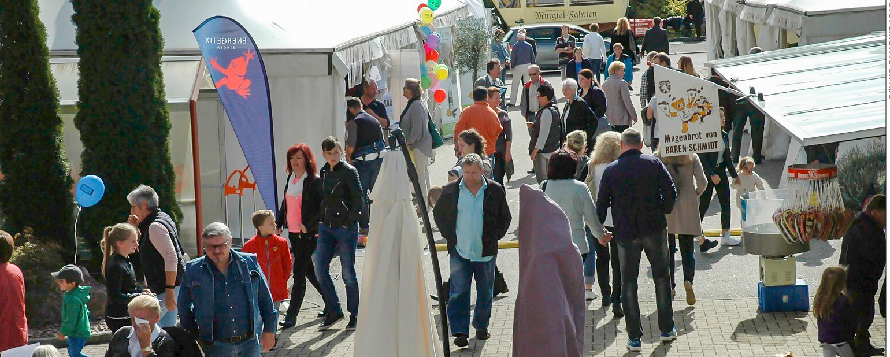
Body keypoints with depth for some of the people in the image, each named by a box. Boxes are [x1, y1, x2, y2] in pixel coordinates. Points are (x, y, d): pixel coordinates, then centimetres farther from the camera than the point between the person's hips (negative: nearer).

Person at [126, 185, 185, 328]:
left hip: (166, 289, -10)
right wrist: (135, 229, 12)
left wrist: (169, 291, -29)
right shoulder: (163, 218, 16)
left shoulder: (155, 226, -16)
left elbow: (171, 257, -26)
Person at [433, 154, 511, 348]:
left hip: (486, 252, 1)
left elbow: (505, 217, 11)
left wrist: (494, 237, 2)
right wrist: (449, 236, 5)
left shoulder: (495, 190, -1)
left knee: (485, 293, 12)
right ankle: (460, 331, -5)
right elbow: (438, 213, 13)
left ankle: (481, 326, 29)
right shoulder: (451, 190, -1)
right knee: (459, 292, -7)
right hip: (460, 251, -1)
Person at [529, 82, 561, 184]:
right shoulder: (554, 109, 10)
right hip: (553, 148, 10)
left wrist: (535, 150, -20)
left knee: (542, 179, -6)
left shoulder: (546, 112, -21)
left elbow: (544, 133, -23)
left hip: (543, 152, -10)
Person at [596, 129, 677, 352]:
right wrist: (664, 212, 13)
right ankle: (666, 329, 22)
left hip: (625, 233, 0)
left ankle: (634, 337, 5)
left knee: (628, 283, 7)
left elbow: (601, 204, 0)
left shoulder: (611, 170, -1)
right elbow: (671, 192, -5)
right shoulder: (653, 164, -1)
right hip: (654, 230, 0)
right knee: (661, 277, 16)